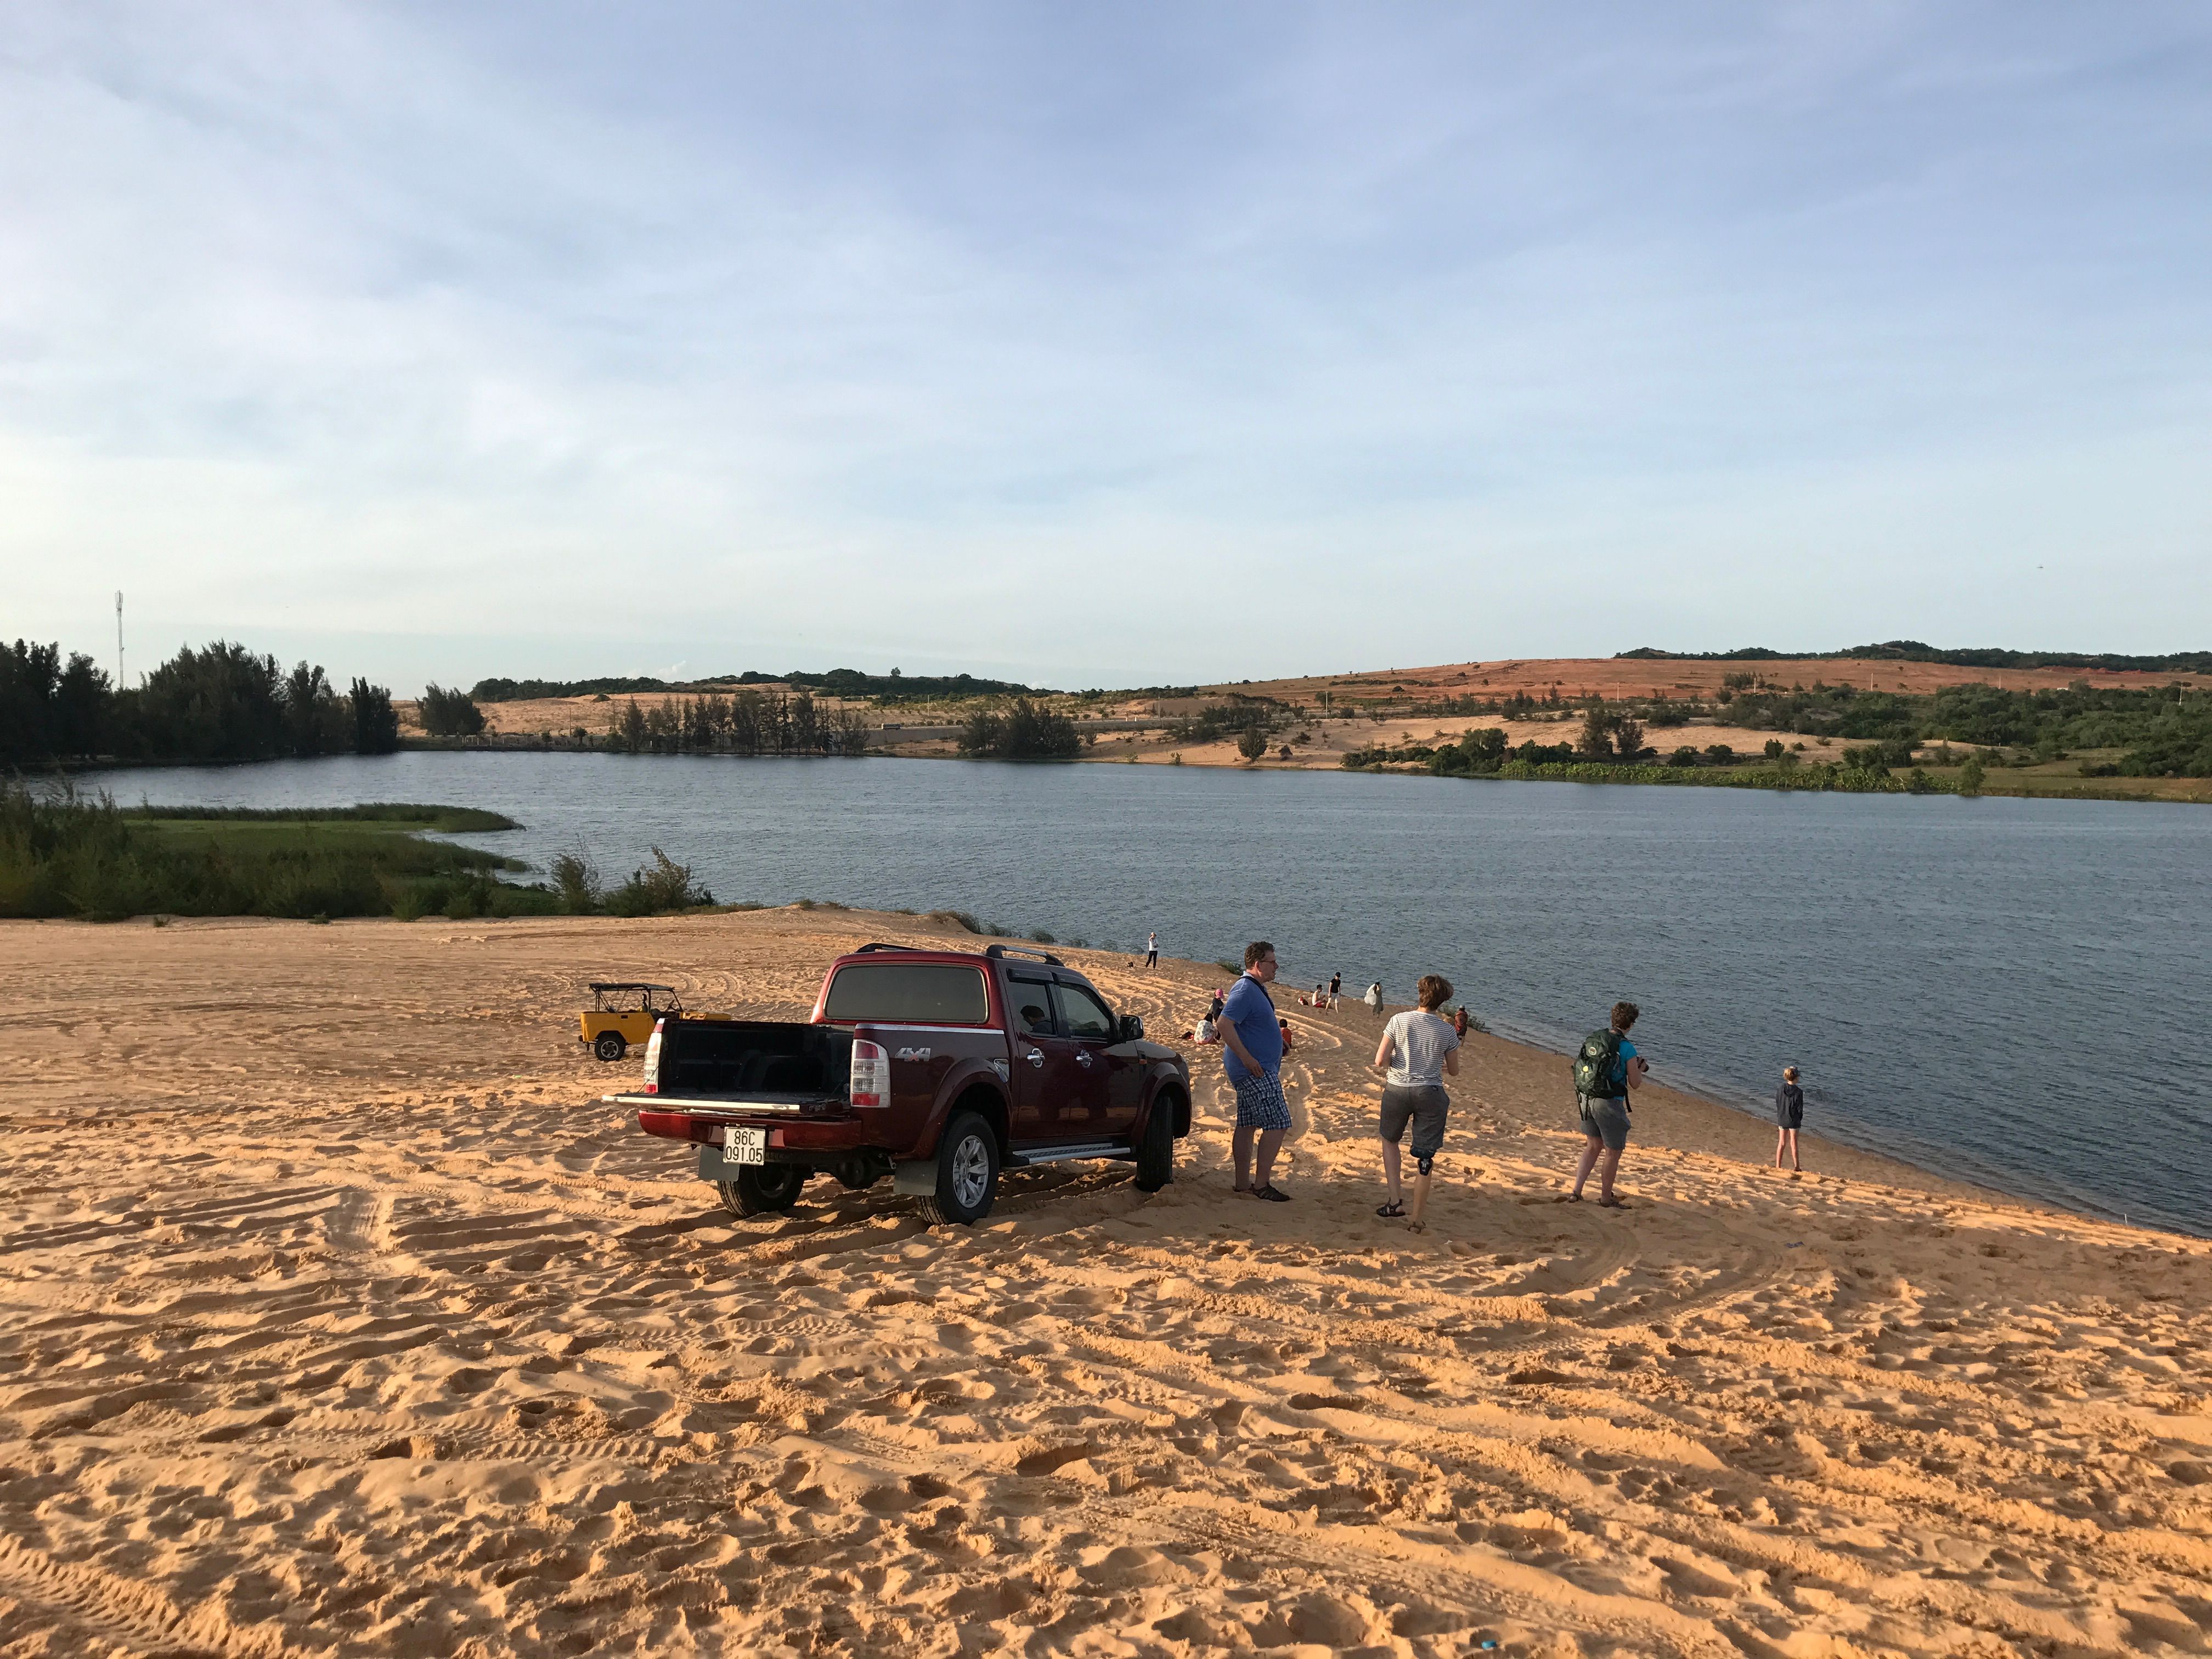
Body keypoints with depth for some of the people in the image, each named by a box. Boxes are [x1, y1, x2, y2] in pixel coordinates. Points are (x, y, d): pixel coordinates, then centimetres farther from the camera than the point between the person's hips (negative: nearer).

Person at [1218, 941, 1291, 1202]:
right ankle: (1261, 1184, -6)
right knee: (1278, 1124, -10)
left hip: (1257, 1070, 11)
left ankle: (1243, 1183, 17)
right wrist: (1247, 1059, -26)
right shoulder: (1245, 990, -18)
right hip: (1255, 1072, -11)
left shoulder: (1256, 989, 15)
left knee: (1247, 1125, 12)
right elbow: (1225, 1025, -25)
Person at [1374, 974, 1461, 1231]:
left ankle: (1395, 1200, 16)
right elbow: (1454, 1071, 7)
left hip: (1397, 1090, 0)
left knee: (1390, 1140, 25)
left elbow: (1380, 1060, -11)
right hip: (1430, 1094, 0)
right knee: (1425, 1158, 6)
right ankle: (1417, 1218, 11)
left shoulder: (1399, 1020, -8)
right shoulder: (1447, 1031, -4)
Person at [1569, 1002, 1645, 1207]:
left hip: (1585, 1099, 6)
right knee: (1613, 1152, 12)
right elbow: (1635, 1084, -8)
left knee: (1593, 1146, 22)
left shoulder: (1592, 1038, 3)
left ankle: (1576, 1192, 18)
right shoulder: (1626, 1048, -15)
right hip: (1608, 1104, -6)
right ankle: (1606, 1198, 24)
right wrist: (1640, 1069, 11)